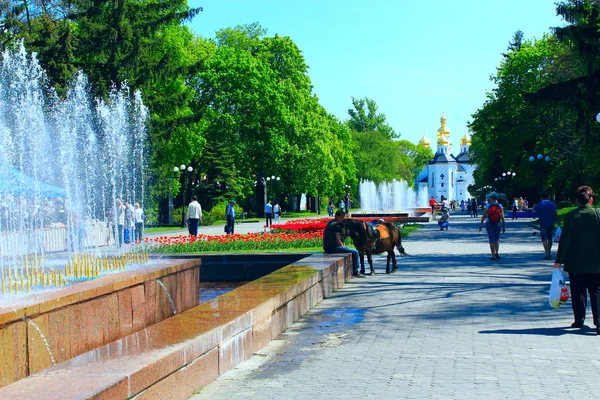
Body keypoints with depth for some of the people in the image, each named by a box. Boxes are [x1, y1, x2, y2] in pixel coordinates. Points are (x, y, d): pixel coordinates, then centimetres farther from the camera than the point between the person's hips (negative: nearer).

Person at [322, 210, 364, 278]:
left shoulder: (331, 222, 17)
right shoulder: (336, 225, -14)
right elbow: (338, 240, -18)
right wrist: (343, 247, -1)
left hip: (327, 247, 11)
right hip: (333, 247, -11)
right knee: (355, 252, -8)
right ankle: (355, 272, -1)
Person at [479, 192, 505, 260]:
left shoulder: (487, 206, -7)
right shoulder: (500, 206, -4)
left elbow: (483, 216, -7)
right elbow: (502, 217, -3)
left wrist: (480, 225, 2)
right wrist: (504, 227, 5)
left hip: (489, 224, -1)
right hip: (498, 224, 1)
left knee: (492, 240, 4)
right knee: (497, 238, 20)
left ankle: (493, 256, 3)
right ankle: (496, 253, 5)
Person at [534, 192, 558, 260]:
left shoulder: (539, 205, -7)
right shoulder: (552, 204, 2)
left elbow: (533, 212, 3)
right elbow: (556, 215, -1)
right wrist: (559, 223, 5)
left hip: (543, 224, -3)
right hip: (551, 224, 4)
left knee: (544, 239, -4)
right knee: (550, 239, 17)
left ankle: (547, 255, -12)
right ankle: (549, 253, 24)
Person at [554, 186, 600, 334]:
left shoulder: (571, 216, -7)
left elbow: (565, 239, -8)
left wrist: (559, 259, -2)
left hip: (575, 263, 0)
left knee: (578, 293, 11)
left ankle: (579, 320, 18)